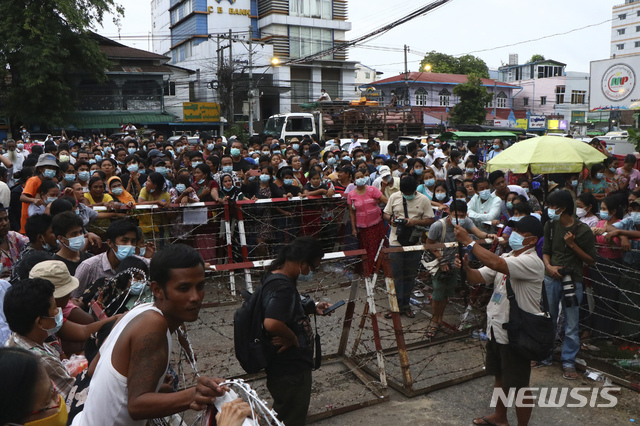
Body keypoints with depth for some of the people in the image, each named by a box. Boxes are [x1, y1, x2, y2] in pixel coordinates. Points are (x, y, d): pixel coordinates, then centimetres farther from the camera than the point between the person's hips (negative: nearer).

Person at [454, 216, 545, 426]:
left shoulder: (532, 262, -21)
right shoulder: (506, 257, 8)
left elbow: (496, 263, -38)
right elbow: (477, 278, 3)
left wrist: (469, 241, -31)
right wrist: (466, 267, -19)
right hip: (496, 328, 9)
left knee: (519, 385, 6)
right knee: (500, 377, 25)